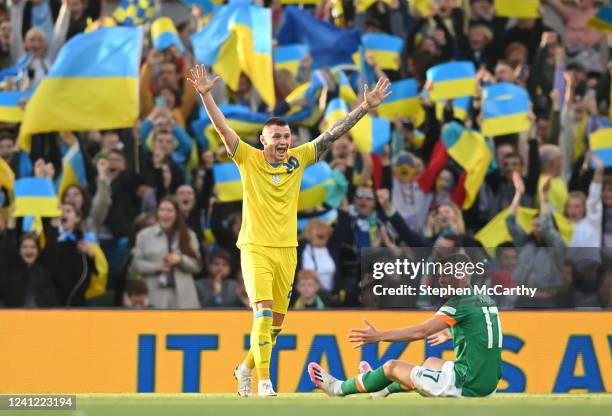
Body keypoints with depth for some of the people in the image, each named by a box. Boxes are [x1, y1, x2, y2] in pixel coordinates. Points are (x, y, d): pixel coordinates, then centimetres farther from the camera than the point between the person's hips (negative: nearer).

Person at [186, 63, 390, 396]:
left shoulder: (298, 159, 5)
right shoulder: (249, 159, -3)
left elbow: (333, 133, 5)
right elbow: (222, 127, -11)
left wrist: (365, 106, 0)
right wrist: (205, 95, -23)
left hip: (287, 250, 4)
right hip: (255, 248, -4)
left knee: (276, 321, 11)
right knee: (264, 313, -18)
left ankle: (246, 367, 34)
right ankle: (264, 382, -19)